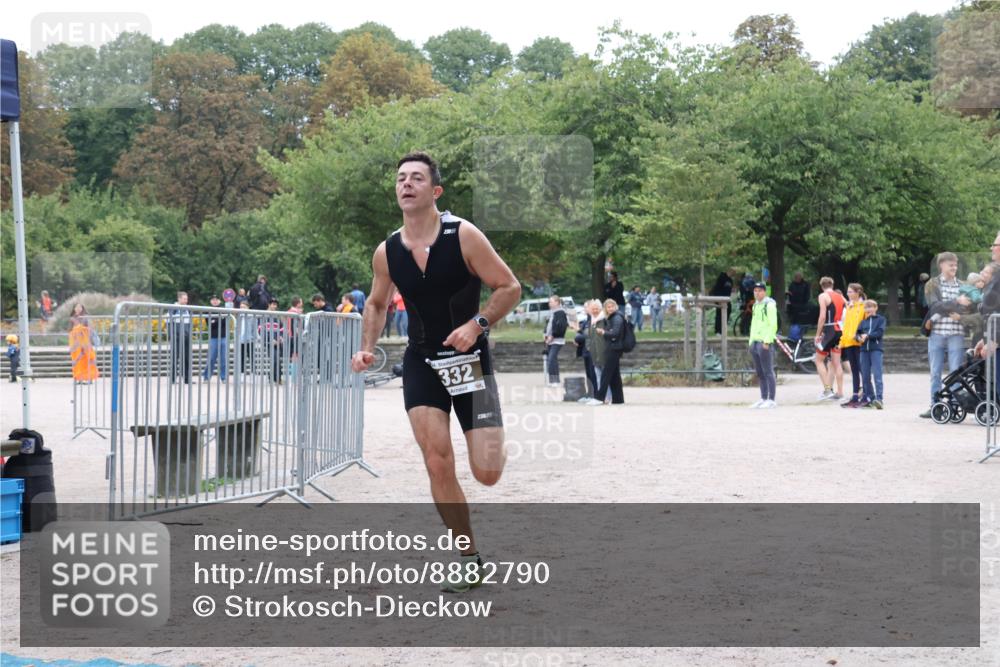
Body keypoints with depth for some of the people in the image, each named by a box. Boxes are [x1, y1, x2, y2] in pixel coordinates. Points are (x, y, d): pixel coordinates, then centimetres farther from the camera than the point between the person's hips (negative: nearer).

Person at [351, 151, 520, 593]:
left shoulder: (463, 236, -12)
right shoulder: (387, 252, 0)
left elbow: (509, 287, -8)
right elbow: (377, 303, 18)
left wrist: (477, 325, -22)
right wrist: (367, 348, 3)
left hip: (470, 359, -2)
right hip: (421, 363, 3)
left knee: (487, 473, -7)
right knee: (438, 464, -13)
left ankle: (500, 450, 33)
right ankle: (470, 560, 3)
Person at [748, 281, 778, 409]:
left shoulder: (769, 305, -7)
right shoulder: (756, 305, 20)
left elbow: (773, 325, -14)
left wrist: (767, 341, -19)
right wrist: (751, 342, 18)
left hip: (765, 342, -9)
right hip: (755, 342, 9)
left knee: (768, 372, -7)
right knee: (760, 373, 9)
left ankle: (771, 400, -6)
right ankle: (763, 398, 14)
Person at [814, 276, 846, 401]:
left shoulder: (823, 296, -6)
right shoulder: (841, 297, 13)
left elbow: (822, 317, -14)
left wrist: (818, 334, -10)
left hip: (829, 330, -6)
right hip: (840, 330, 6)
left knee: (819, 360, 4)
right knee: (836, 362, 11)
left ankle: (827, 390, -5)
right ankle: (840, 392, 10)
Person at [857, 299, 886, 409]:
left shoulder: (880, 319, 6)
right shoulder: (863, 321, 19)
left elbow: (880, 332, -7)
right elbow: (857, 332, 10)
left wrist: (867, 336, -12)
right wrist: (859, 338, -11)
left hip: (876, 349, -5)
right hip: (864, 350, 5)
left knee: (877, 375, -14)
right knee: (865, 376, 6)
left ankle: (878, 398, -21)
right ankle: (868, 398, 14)